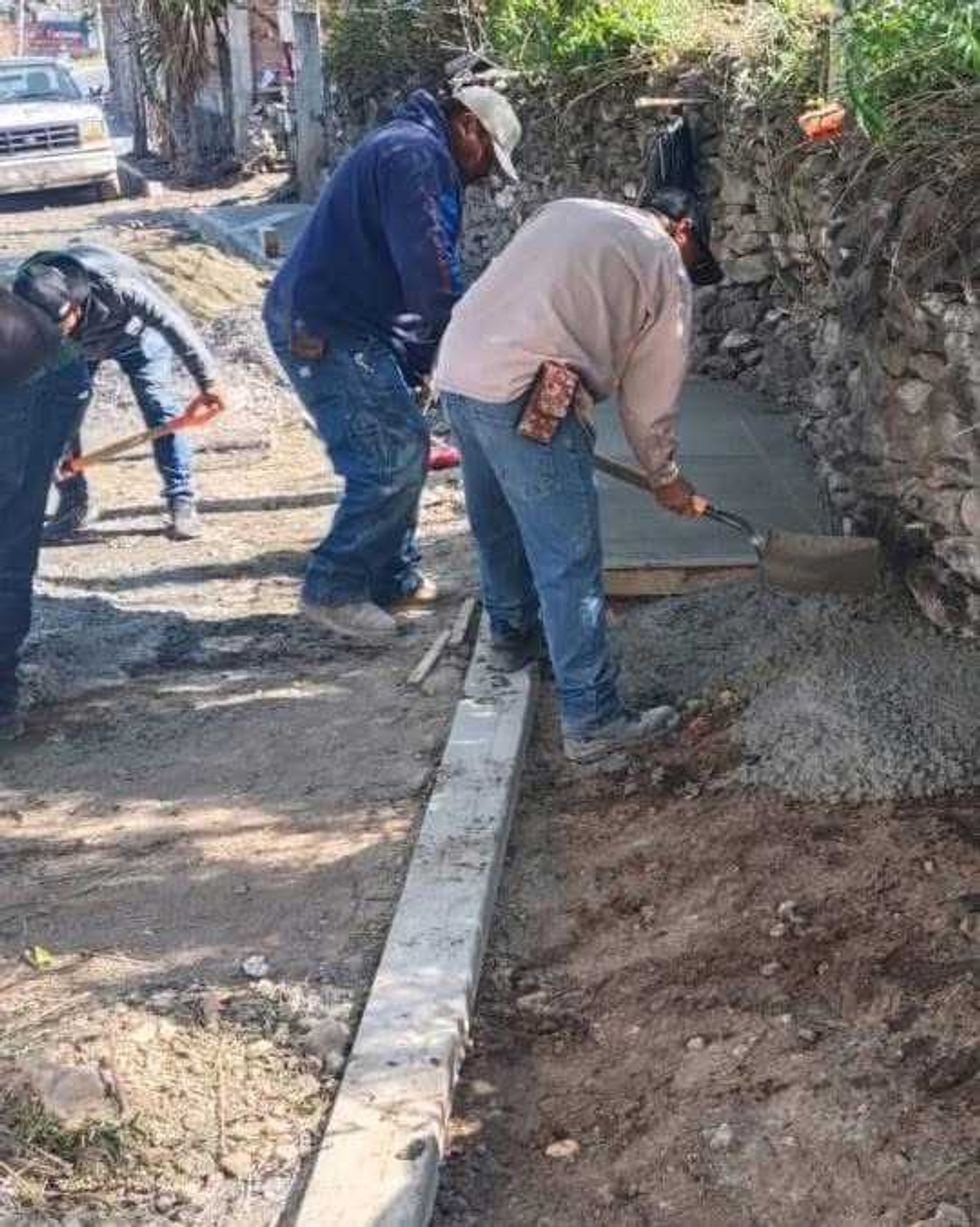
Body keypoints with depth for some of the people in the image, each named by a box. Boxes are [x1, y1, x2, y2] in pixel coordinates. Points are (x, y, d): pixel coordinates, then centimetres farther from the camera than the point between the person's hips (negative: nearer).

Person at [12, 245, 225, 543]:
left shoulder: (114, 283, -46)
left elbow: (174, 321, -37)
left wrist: (207, 379, -33)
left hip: (135, 333, -3)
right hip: (76, 349, 3)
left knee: (160, 408, -13)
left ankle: (181, 502, -7)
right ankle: (73, 503, 11)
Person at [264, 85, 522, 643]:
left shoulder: (403, 148, 24)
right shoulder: (419, 154, -11)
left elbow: (411, 271, 24)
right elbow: (429, 269, -20)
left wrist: (416, 362, 19)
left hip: (314, 321, 11)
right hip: (327, 331, -11)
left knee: (401, 447, 15)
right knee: (397, 455, -9)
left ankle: (395, 579, 24)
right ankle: (333, 589, -1)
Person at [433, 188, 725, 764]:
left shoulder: (569, 211, 24)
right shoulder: (666, 270, 5)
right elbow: (650, 395, 7)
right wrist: (666, 478, 22)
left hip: (457, 367, 8)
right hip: (524, 393, -8)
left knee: (499, 521, 27)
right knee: (570, 560, -3)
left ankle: (512, 632, 48)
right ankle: (592, 717, 1)